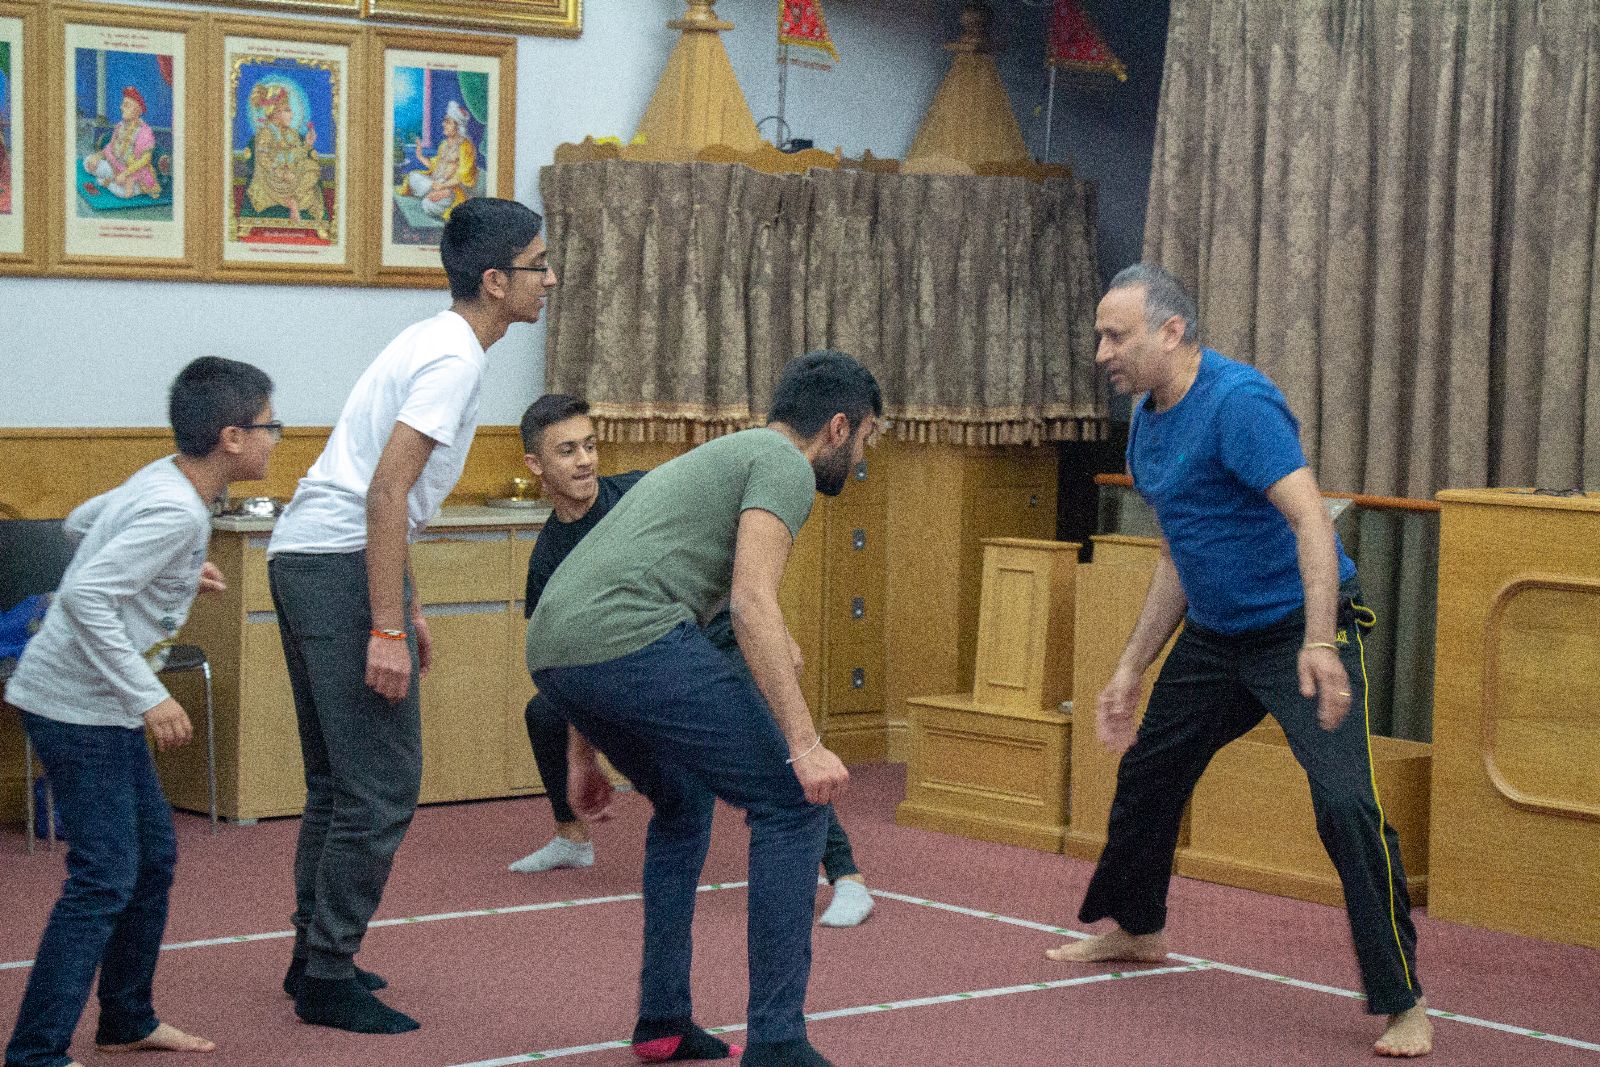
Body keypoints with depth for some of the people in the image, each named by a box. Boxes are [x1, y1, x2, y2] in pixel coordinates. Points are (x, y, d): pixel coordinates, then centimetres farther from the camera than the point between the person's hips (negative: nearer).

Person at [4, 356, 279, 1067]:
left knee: (153, 856, 16)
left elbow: (81, 522, 24)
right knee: (104, 878, -11)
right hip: (77, 706, -10)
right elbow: (84, 595, -29)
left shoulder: (164, 481, 7)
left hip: (102, 707, 10)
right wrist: (148, 697, -26)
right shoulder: (175, 511, -22)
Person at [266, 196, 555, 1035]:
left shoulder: (433, 344, 17)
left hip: (301, 557, 11)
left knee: (337, 779, 19)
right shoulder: (454, 359, -13)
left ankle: (315, 957, 27)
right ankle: (329, 980, -1)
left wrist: (409, 605, 26)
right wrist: (388, 630, -23)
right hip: (341, 566, -11)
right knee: (382, 785, -7)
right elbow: (386, 492, -22)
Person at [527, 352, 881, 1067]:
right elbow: (752, 604, -12)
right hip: (632, 641, -10)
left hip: (551, 651, 10)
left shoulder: (713, 461, 35)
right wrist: (803, 745, -16)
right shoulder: (784, 467, 6)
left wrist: (585, 753, 37)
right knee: (791, 805, -2)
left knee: (682, 804, 30)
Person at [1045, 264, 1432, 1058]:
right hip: (1214, 636, 9)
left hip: (1299, 629, -9)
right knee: (1147, 770, 19)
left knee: (1346, 805, -20)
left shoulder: (1237, 403, -21)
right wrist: (1131, 670, 18)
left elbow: (1311, 521, -30)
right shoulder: (1148, 423, 7)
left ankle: (1403, 1005, -12)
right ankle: (1136, 928, 43)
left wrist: (1318, 644, -41)